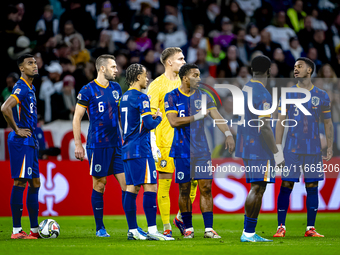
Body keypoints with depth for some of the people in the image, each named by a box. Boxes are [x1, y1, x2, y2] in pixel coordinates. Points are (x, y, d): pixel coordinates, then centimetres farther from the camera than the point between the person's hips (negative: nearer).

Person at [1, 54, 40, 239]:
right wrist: (17, 130, -20)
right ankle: (16, 230, -6)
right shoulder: (21, 88, -14)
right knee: (20, 182, -8)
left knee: (35, 184, 11)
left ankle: (35, 229, 16)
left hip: (30, 142, 10)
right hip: (21, 141, -10)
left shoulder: (31, 88, 16)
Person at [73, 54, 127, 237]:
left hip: (117, 144, 5)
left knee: (126, 182, -2)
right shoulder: (88, 90, -6)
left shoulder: (116, 88, 12)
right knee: (99, 184, 1)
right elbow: (77, 118, -5)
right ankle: (99, 228, 10)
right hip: (97, 145, -5)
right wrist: (78, 145, -9)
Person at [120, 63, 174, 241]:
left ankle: (132, 231, 7)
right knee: (150, 188, -9)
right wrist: (158, 118, 4)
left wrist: (151, 116, 16)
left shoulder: (124, 98, 17)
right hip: (140, 149, -9)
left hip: (127, 148, 9)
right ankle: (152, 231, -14)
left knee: (131, 188, 7)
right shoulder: (140, 97, -10)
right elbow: (149, 124, -16)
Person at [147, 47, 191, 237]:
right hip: (165, 142, -6)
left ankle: (181, 218, 17)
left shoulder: (184, 83, 13)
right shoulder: (157, 85, -5)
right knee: (165, 182, -2)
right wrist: (153, 144, -16)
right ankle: (166, 227, 4)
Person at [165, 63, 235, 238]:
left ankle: (208, 229, -2)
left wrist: (228, 134, -12)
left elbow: (217, 117, 3)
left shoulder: (203, 96, 7)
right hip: (182, 150, -3)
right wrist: (197, 116, -13)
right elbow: (173, 121, -14)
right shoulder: (172, 97, -3)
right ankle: (188, 228, 14)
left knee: (206, 187, -4)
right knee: (184, 189, 2)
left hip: (202, 149, 3)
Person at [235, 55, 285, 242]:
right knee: (257, 188, -8)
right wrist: (277, 154, -15)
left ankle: (250, 232, 10)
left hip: (246, 147, 9)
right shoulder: (262, 95, -16)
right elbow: (264, 127, -20)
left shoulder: (245, 88, 12)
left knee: (257, 188, 12)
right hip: (259, 148, -9)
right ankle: (248, 233, -9)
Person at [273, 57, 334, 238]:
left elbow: (328, 123, 11)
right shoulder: (287, 94, 5)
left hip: (313, 149, 1)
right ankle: (281, 227, 1)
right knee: (286, 186, -4)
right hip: (291, 148, -1)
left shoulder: (322, 96, 7)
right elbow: (281, 121, 4)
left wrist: (330, 147, 3)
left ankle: (310, 228, 8)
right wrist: (277, 146, -3)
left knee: (312, 187, 2)